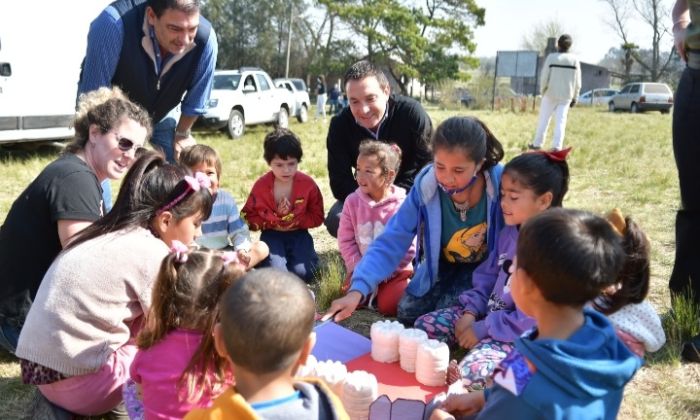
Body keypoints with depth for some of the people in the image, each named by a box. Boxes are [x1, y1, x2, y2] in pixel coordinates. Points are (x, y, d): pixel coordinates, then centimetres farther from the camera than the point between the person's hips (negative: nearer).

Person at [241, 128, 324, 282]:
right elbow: (248, 218, -5)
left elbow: (317, 217, -3)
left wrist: (294, 219, -18)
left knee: (303, 273, -21)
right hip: (272, 235, 0)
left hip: (298, 234, 1)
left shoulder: (308, 183, -7)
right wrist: (275, 218, -18)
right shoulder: (260, 185, -8)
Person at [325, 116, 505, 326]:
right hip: (442, 266, 3)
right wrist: (358, 290, -38)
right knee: (408, 312, -10)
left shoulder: (500, 182, -30)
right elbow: (391, 241, -25)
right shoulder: (425, 186, -24)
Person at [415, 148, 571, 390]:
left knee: (470, 373, -30)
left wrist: (483, 329, -18)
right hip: (488, 313, 8)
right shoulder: (510, 232, 3)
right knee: (424, 326, 0)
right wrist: (471, 312, -4)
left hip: (519, 334, -8)